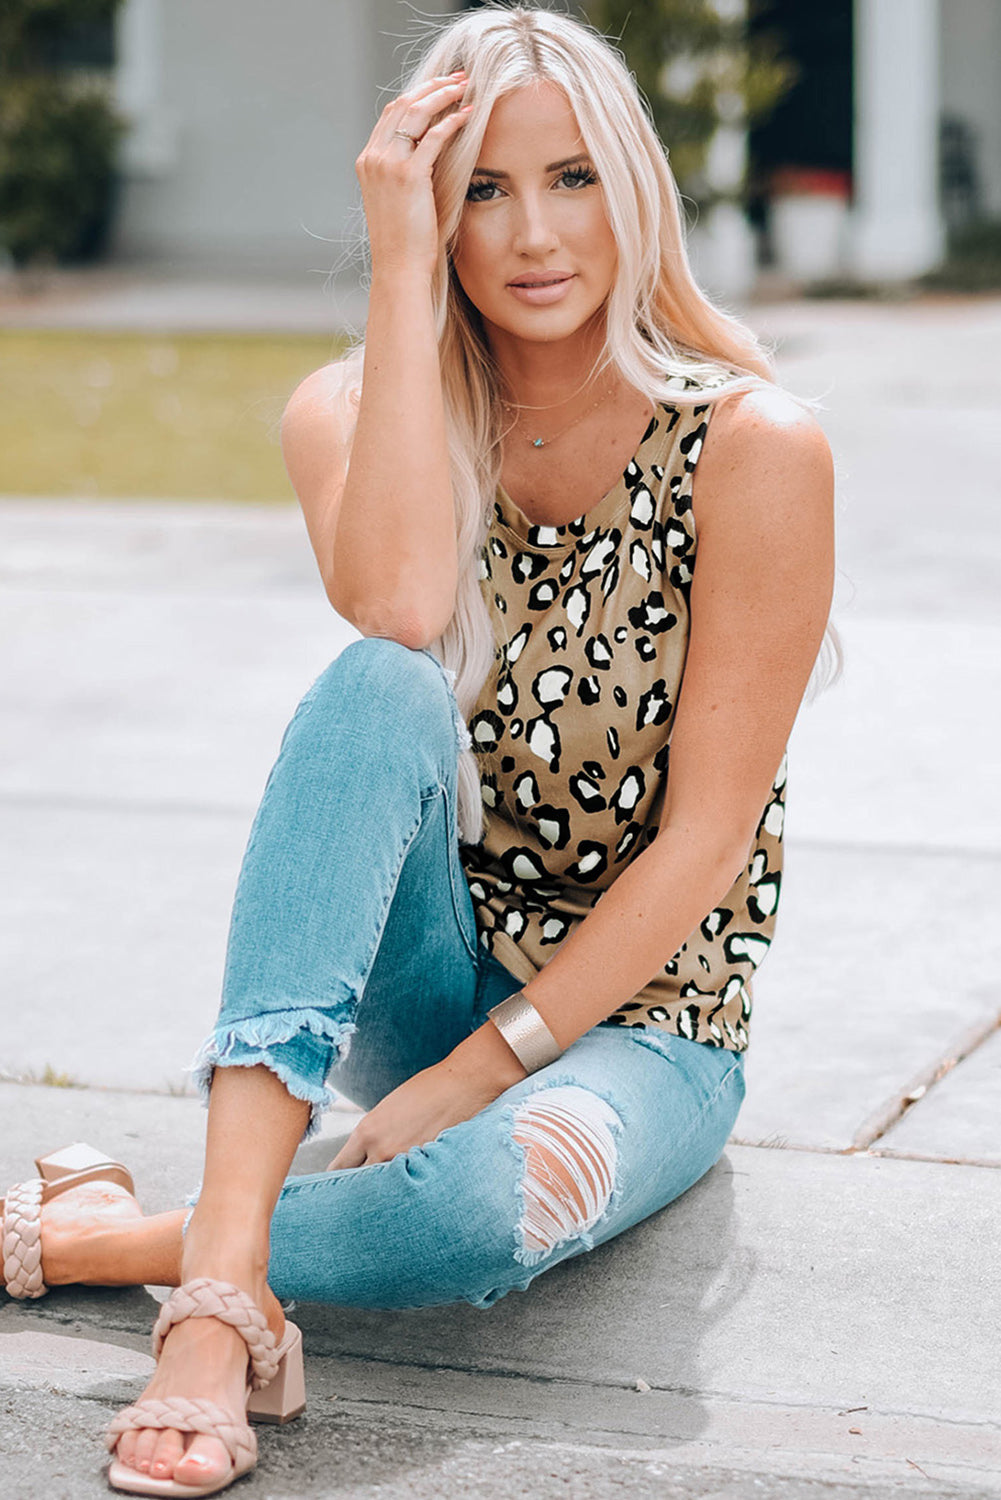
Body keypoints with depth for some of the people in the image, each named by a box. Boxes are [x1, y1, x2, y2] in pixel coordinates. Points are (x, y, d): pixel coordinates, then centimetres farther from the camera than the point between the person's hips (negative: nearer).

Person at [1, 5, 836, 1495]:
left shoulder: (754, 446, -11)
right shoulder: (351, 409, -3)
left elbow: (707, 829, -14)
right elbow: (397, 606, -27)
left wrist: (484, 1067, -20)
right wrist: (403, 266, -25)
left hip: (637, 1027, -2)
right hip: (425, 984, 3)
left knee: (483, 1197, -39)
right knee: (378, 692, -32)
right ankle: (223, 1290, -40)